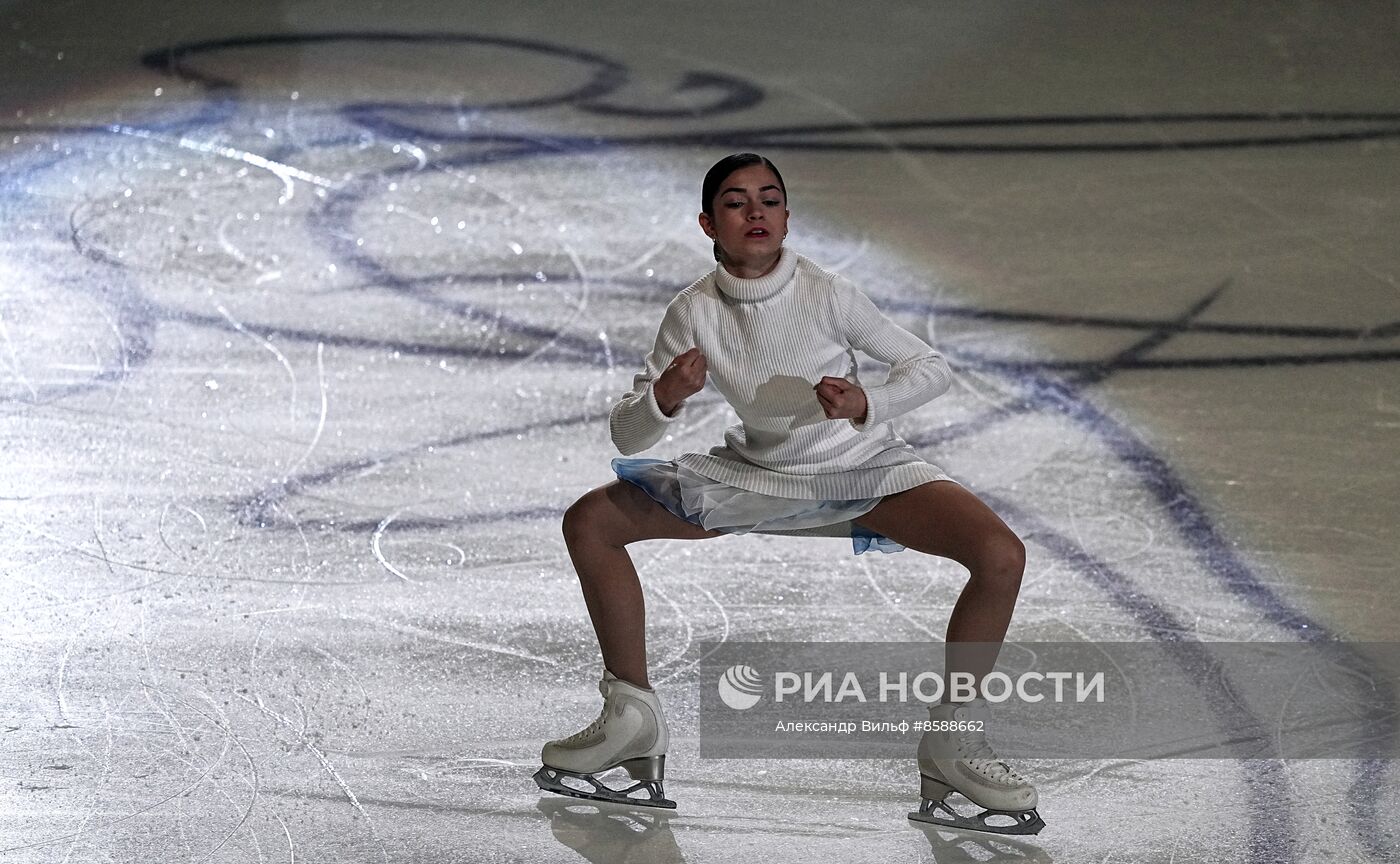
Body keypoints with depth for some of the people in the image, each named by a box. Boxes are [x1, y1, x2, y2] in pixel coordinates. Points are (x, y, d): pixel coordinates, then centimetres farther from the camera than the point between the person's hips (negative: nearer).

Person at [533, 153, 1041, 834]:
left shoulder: (824, 294, -21)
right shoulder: (694, 314, -14)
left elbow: (931, 368, -10)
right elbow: (626, 436, -9)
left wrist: (866, 406, -29)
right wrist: (665, 398, -32)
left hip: (863, 470, -3)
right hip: (759, 476, 3)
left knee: (1001, 556, -27)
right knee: (590, 522, -7)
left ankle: (951, 745, -9)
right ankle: (632, 716, 4)